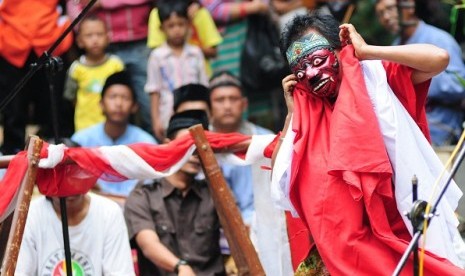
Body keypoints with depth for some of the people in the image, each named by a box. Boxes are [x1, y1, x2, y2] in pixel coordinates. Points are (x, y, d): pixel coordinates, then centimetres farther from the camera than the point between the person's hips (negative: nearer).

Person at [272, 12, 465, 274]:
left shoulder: (376, 77, -1)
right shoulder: (309, 114, 9)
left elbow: (439, 58, -16)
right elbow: (278, 183, 6)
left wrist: (365, 51, -10)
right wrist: (292, 112, 4)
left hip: (406, 225, -4)